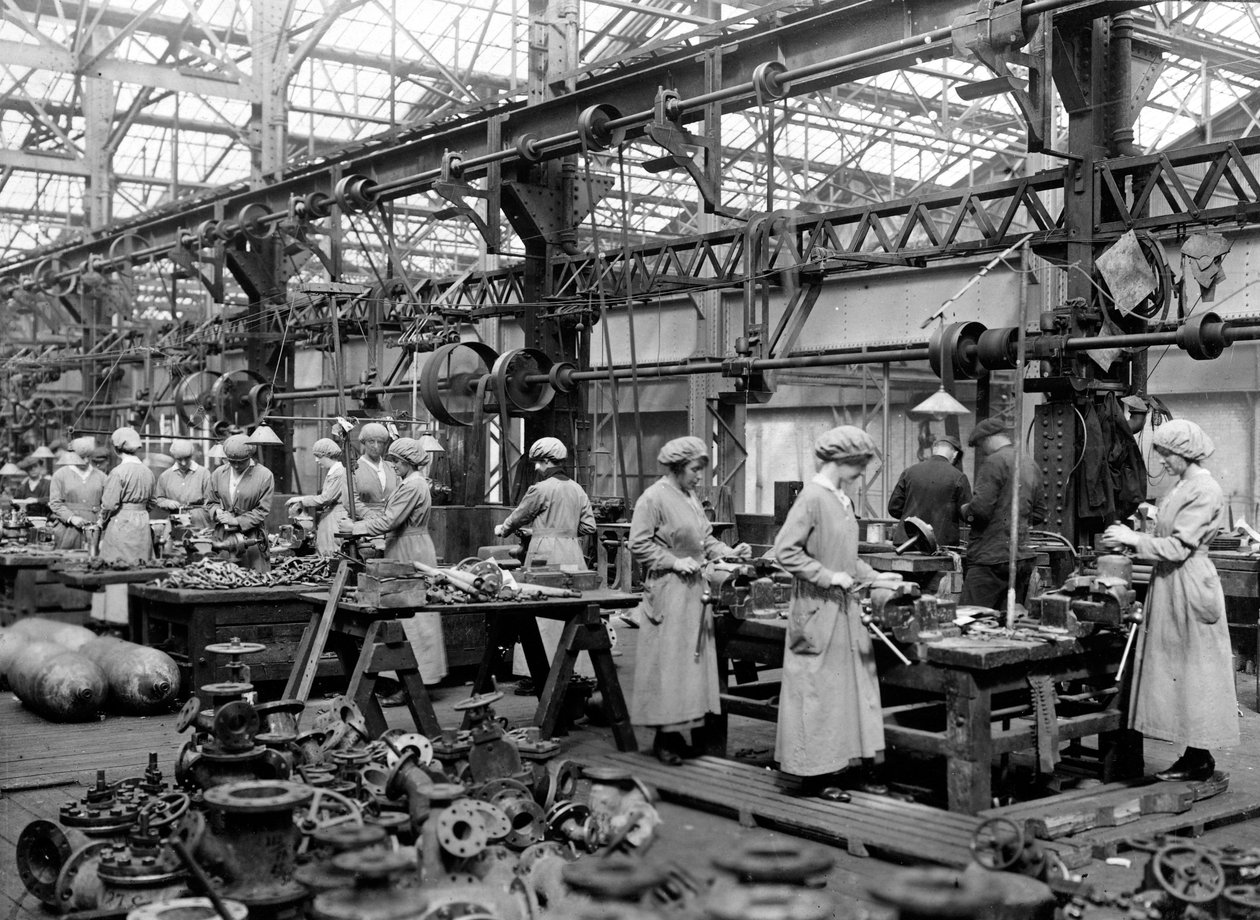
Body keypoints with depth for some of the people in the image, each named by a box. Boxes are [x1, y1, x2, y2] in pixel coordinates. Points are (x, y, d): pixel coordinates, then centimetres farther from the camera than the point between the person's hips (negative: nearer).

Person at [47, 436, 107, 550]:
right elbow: (55, 503, 1)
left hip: (93, 530, 2)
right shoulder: (60, 475, 7)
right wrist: (71, 518, -13)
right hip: (67, 530, -2)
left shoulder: (100, 476, 15)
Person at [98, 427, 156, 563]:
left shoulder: (118, 472, -13)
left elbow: (109, 504, -12)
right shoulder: (148, 472, 6)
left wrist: (103, 520, 5)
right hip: (143, 524, 6)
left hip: (121, 524, -6)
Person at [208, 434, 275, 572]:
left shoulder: (264, 476, -6)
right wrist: (217, 511, -6)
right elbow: (212, 502, 17)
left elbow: (262, 510, -6)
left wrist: (237, 521, -14)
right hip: (222, 535, 3)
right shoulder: (218, 474, 7)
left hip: (251, 537, -3)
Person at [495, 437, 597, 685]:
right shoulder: (577, 489, 9)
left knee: (541, 614, -1)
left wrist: (502, 530, 25)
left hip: (546, 553, -6)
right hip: (572, 553, 6)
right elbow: (588, 526, 10)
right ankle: (577, 670, 11)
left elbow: (519, 516, 5)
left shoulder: (541, 489, -8)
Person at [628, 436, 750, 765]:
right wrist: (675, 562, -17)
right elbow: (638, 544, -14)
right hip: (668, 591, -9)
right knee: (668, 662, -5)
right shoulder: (653, 498, -11)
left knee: (695, 660, 9)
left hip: (694, 589, 9)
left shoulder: (691, 498, 14)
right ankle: (663, 738, 2)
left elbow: (705, 539, 19)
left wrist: (729, 552, 4)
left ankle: (690, 730, 15)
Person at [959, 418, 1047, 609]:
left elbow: (981, 508, -18)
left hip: (992, 558, -8)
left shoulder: (995, 461, -10)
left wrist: (965, 510, 2)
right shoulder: (1031, 464, 15)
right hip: (1023, 558, 8)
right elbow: (1039, 514, 21)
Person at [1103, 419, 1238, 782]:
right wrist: (1134, 537, 8)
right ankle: (1194, 755, 17)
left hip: (1188, 585, -9)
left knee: (1191, 669, -3)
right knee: (1177, 670, 11)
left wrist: (1135, 539, -13)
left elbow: (1179, 547, -19)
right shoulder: (1183, 486, 13)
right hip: (1170, 583, 9)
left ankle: (1200, 760, 6)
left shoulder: (1205, 490, -16)